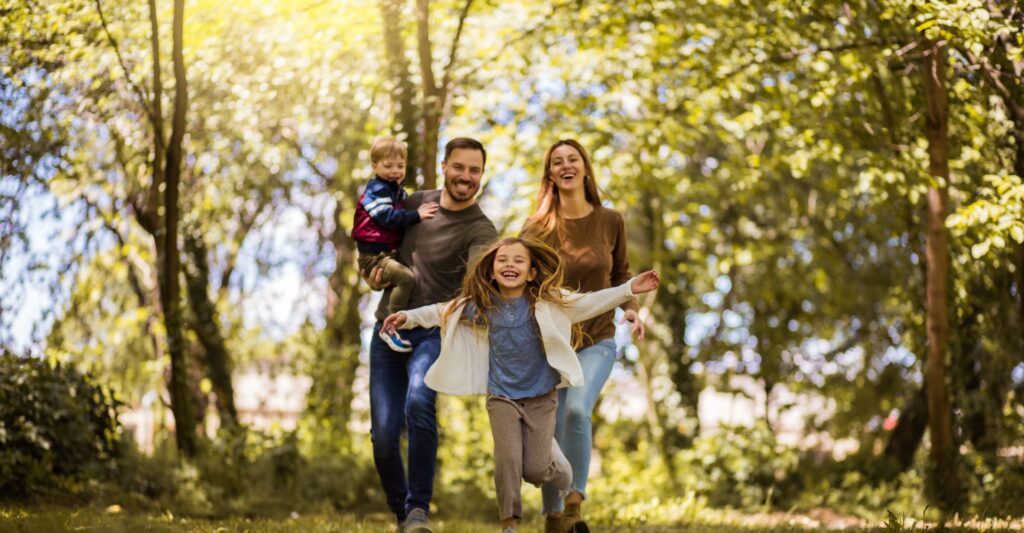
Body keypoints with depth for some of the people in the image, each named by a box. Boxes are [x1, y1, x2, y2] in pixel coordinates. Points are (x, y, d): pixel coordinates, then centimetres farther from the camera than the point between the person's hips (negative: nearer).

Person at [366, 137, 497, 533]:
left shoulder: (480, 231, -8)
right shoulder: (418, 202, 8)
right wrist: (373, 270, 4)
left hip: (432, 334, -4)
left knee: (418, 402, -34)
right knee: (383, 436, -3)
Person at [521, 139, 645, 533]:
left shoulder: (610, 221, 0)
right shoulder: (538, 228, -3)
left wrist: (630, 307, -5)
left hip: (597, 342, 0)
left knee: (577, 410, -28)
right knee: (550, 436, 2)